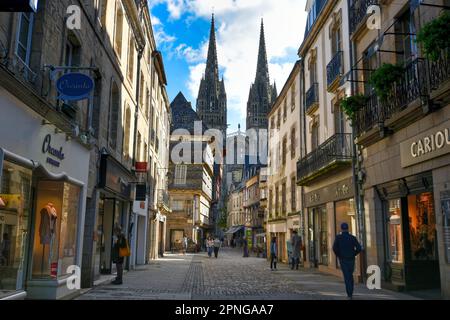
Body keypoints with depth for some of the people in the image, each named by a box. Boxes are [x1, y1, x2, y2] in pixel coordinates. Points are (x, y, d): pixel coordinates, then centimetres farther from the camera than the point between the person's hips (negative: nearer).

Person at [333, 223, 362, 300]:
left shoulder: (338, 237, -6)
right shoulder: (353, 237, -1)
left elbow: (334, 248, -18)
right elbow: (359, 248, -11)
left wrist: (338, 255, 0)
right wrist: (353, 254, 6)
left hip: (343, 260, -2)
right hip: (351, 260, 2)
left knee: (347, 277, 1)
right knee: (350, 275, 20)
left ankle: (350, 294, -7)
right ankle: (350, 292, 20)